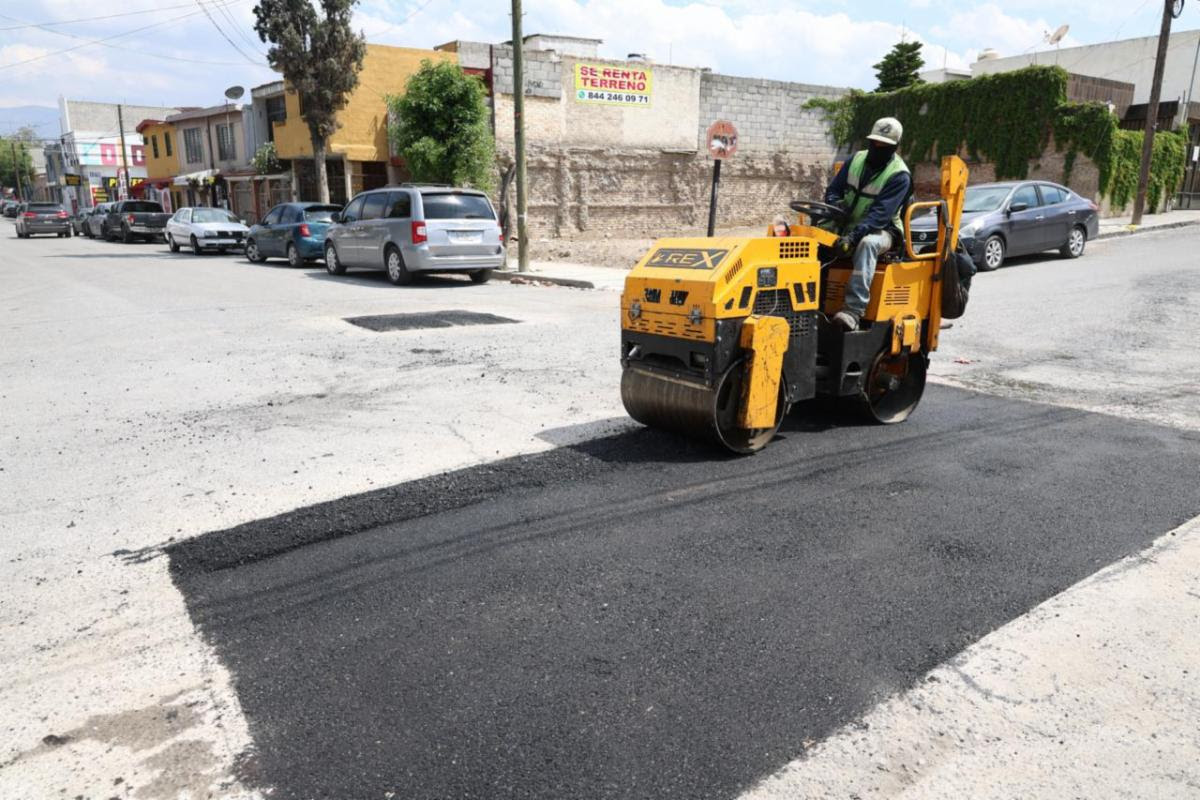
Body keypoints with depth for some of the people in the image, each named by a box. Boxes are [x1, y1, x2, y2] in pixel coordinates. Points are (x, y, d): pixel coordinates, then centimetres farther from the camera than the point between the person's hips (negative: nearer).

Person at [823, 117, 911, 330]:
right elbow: (833, 190, 9)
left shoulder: (899, 176, -12)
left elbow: (880, 214, -23)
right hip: (847, 224, 6)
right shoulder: (857, 160, 5)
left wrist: (854, 236, -37)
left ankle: (854, 310, -50)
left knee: (867, 243, -40)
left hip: (881, 230, -6)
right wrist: (835, 204, -17)